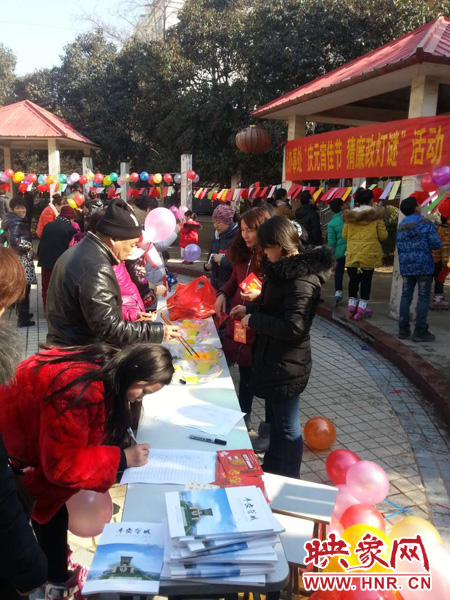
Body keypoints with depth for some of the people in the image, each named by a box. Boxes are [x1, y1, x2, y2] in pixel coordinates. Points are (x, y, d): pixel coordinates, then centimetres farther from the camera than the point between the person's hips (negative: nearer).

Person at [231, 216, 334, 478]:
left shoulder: (301, 279, -25)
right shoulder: (288, 269, 6)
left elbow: (293, 327, -29)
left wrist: (253, 320, -20)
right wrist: (250, 309, 11)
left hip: (287, 365, -10)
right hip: (276, 358, 10)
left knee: (287, 428, 7)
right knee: (278, 419, 24)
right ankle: (271, 472, 43)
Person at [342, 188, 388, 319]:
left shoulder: (350, 214, 1)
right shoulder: (376, 214, -4)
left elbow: (344, 235, 5)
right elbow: (383, 235, -2)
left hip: (352, 253, 2)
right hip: (369, 253, -2)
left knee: (353, 279, 12)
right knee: (366, 280, 7)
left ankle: (352, 305, 13)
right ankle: (362, 307, 7)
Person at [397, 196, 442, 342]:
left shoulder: (401, 227, 11)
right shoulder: (427, 224, -6)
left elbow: (399, 247, 12)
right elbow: (436, 244, -10)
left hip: (406, 266, 6)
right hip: (423, 265, -6)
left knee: (406, 296, 9)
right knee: (424, 297, -1)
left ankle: (403, 329, 11)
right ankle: (420, 331, -2)